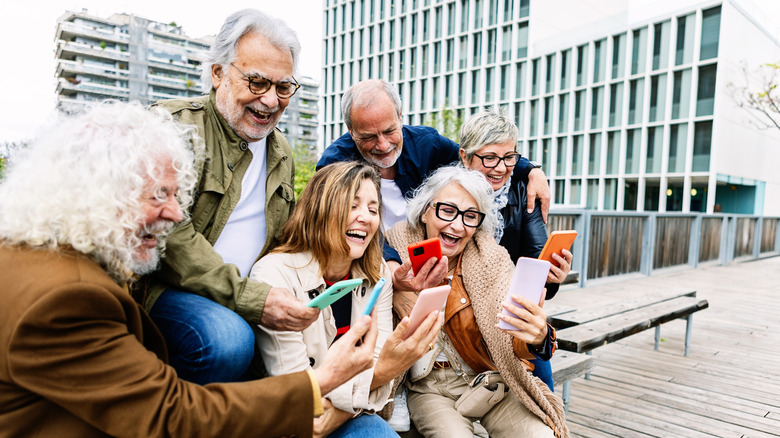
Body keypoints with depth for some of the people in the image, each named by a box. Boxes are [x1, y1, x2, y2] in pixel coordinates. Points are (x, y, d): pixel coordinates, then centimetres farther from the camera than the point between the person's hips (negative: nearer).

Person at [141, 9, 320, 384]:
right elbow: (169, 234, -20)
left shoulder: (282, 154, 14)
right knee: (228, 339, -33)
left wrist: (293, 304, 2)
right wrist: (246, 297, -26)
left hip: (244, 295, 6)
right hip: (163, 287, -6)